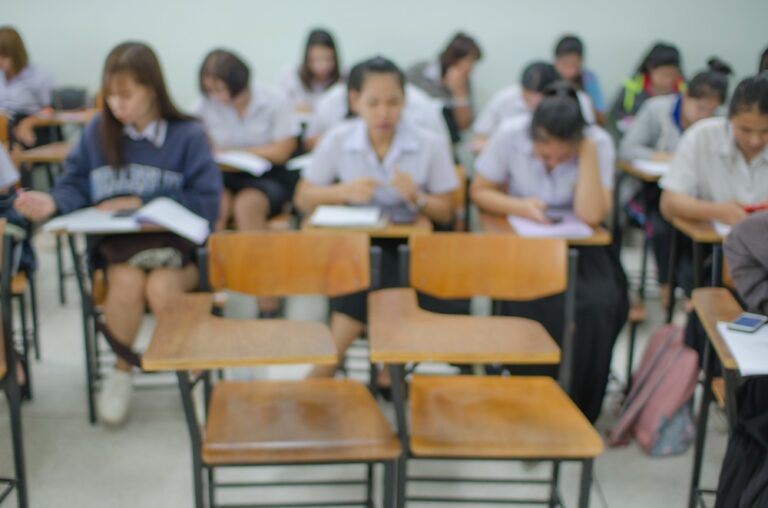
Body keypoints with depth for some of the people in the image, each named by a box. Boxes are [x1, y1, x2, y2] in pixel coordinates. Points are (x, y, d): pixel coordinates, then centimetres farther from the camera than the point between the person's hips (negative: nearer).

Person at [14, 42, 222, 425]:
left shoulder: (188, 135, -4)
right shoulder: (97, 132, 3)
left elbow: (207, 203, -8)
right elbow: (75, 185, 7)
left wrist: (141, 203, -9)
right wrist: (53, 203, -17)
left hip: (175, 241, -2)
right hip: (117, 243, 2)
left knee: (160, 286, -32)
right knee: (127, 281, -30)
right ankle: (122, 370, 0)